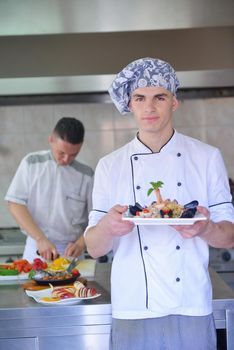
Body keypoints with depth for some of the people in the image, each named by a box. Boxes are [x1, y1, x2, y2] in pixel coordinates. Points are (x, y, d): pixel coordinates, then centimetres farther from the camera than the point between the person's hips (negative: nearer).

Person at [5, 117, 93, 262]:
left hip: (70, 251, 0)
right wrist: (40, 239, -14)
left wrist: (80, 244, -16)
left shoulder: (86, 175, -1)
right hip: (35, 249, 0)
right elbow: (15, 204, -5)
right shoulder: (32, 163, -1)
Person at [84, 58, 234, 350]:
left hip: (192, 311, 0)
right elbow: (94, 248, 2)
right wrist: (107, 227, -20)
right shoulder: (109, 166, 3)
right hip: (132, 311, 1)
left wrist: (205, 229, -20)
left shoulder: (207, 158, 2)